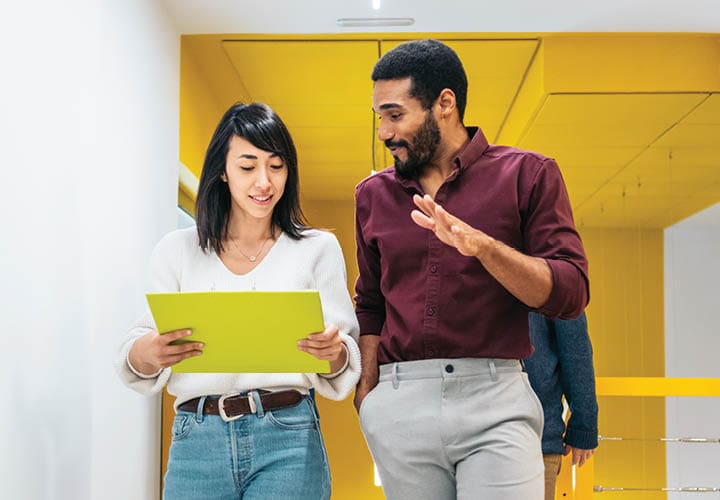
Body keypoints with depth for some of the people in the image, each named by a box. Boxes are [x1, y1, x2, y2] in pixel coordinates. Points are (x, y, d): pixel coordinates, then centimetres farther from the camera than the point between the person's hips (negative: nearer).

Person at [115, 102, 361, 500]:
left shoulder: (317, 249, 5)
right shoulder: (177, 251, 7)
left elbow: (346, 359, 4)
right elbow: (133, 356, 5)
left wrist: (333, 353, -20)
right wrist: (148, 353, -19)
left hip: (287, 440, -1)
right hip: (197, 441, 2)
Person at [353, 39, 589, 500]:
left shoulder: (526, 175, 2)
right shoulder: (374, 195, 13)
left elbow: (571, 293, -5)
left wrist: (482, 245, -19)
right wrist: (366, 388, 7)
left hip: (495, 398, -3)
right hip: (398, 405, 3)